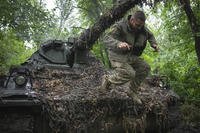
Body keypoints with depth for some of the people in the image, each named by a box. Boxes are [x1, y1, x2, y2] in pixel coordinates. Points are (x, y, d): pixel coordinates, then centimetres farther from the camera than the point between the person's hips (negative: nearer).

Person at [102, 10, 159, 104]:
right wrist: (118, 44, -53)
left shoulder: (142, 28, -2)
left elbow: (150, 35, 20)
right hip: (117, 55, -8)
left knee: (145, 68, -3)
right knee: (129, 73, -28)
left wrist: (154, 44, -2)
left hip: (131, 56, 8)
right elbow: (107, 39, -33)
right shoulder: (120, 26, -23)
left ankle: (132, 91, 10)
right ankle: (108, 79, -2)